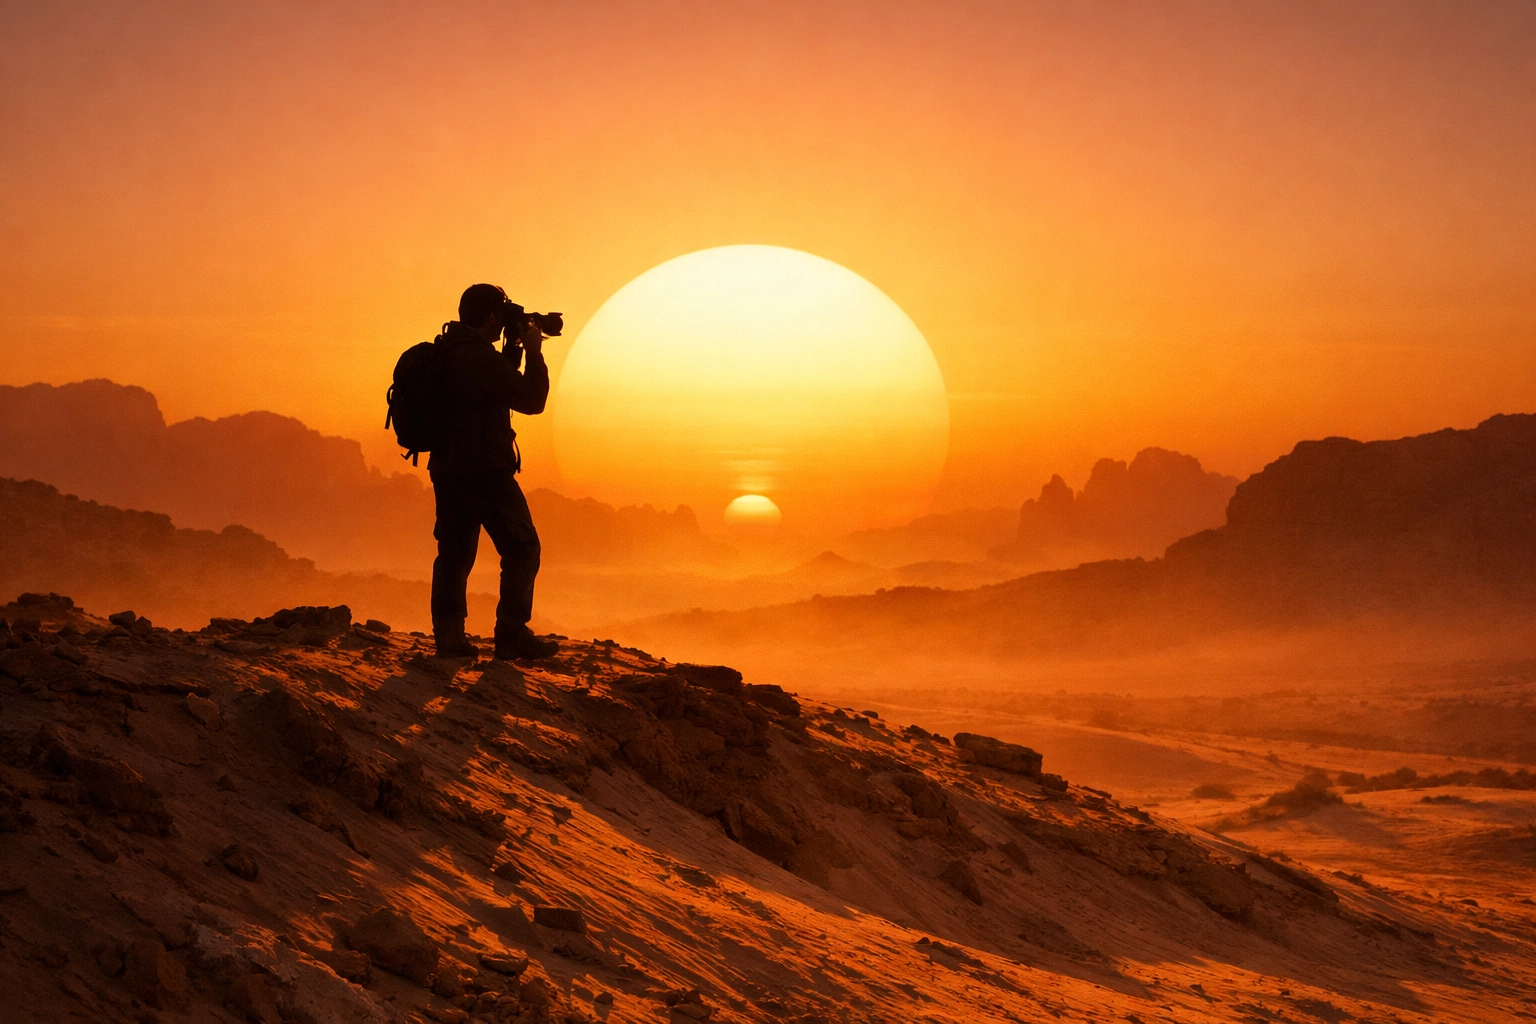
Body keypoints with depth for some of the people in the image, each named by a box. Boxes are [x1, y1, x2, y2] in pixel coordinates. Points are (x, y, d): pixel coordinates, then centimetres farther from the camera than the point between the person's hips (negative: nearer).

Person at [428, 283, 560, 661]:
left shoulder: (445, 353, 12)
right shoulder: (480, 355, -17)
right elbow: (530, 400, -13)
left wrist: (512, 351, 18)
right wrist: (534, 353, -3)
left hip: (446, 468, 9)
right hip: (485, 470, -9)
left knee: (454, 551, 12)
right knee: (522, 549, 0)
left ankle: (447, 634, 7)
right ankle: (512, 636, -4)